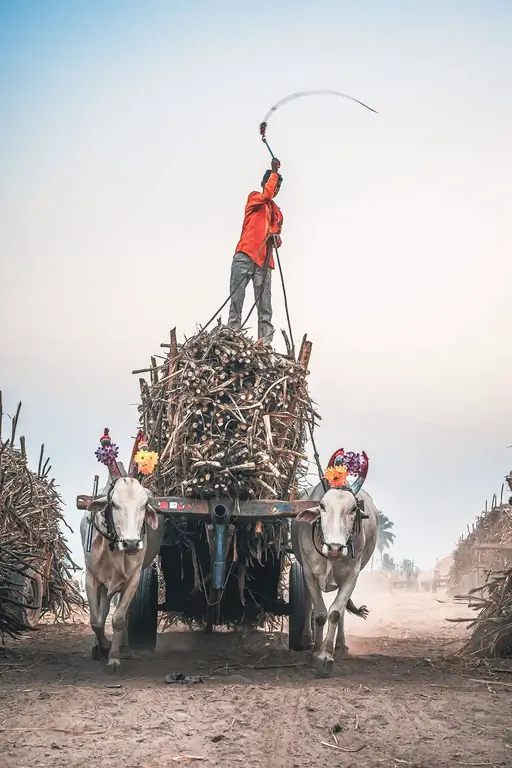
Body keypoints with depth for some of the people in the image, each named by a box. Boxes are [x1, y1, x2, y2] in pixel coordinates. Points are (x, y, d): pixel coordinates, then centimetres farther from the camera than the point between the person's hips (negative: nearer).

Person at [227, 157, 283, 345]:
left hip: (264, 261, 4)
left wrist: (276, 238, 0)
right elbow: (266, 195, -13)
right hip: (245, 257, -4)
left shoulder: (277, 212, 23)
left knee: (265, 307, -6)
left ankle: (266, 343, -11)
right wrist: (274, 172, -6)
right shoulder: (254, 198, 9)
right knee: (236, 301, -10)